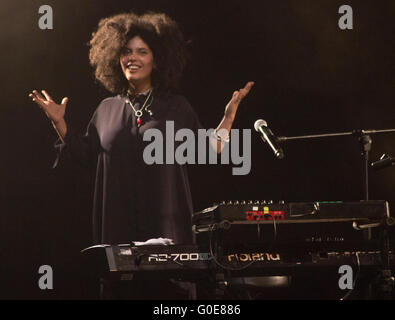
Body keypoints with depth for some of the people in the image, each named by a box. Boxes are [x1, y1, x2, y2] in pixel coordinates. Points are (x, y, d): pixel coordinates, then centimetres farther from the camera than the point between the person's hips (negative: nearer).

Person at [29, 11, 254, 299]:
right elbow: (87, 156, 16)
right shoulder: (107, 110, 13)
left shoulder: (176, 107, 6)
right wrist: (59, 123, 11)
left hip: (166, 221, -2)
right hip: (118, 220, 2)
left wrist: (230, 114, -3)